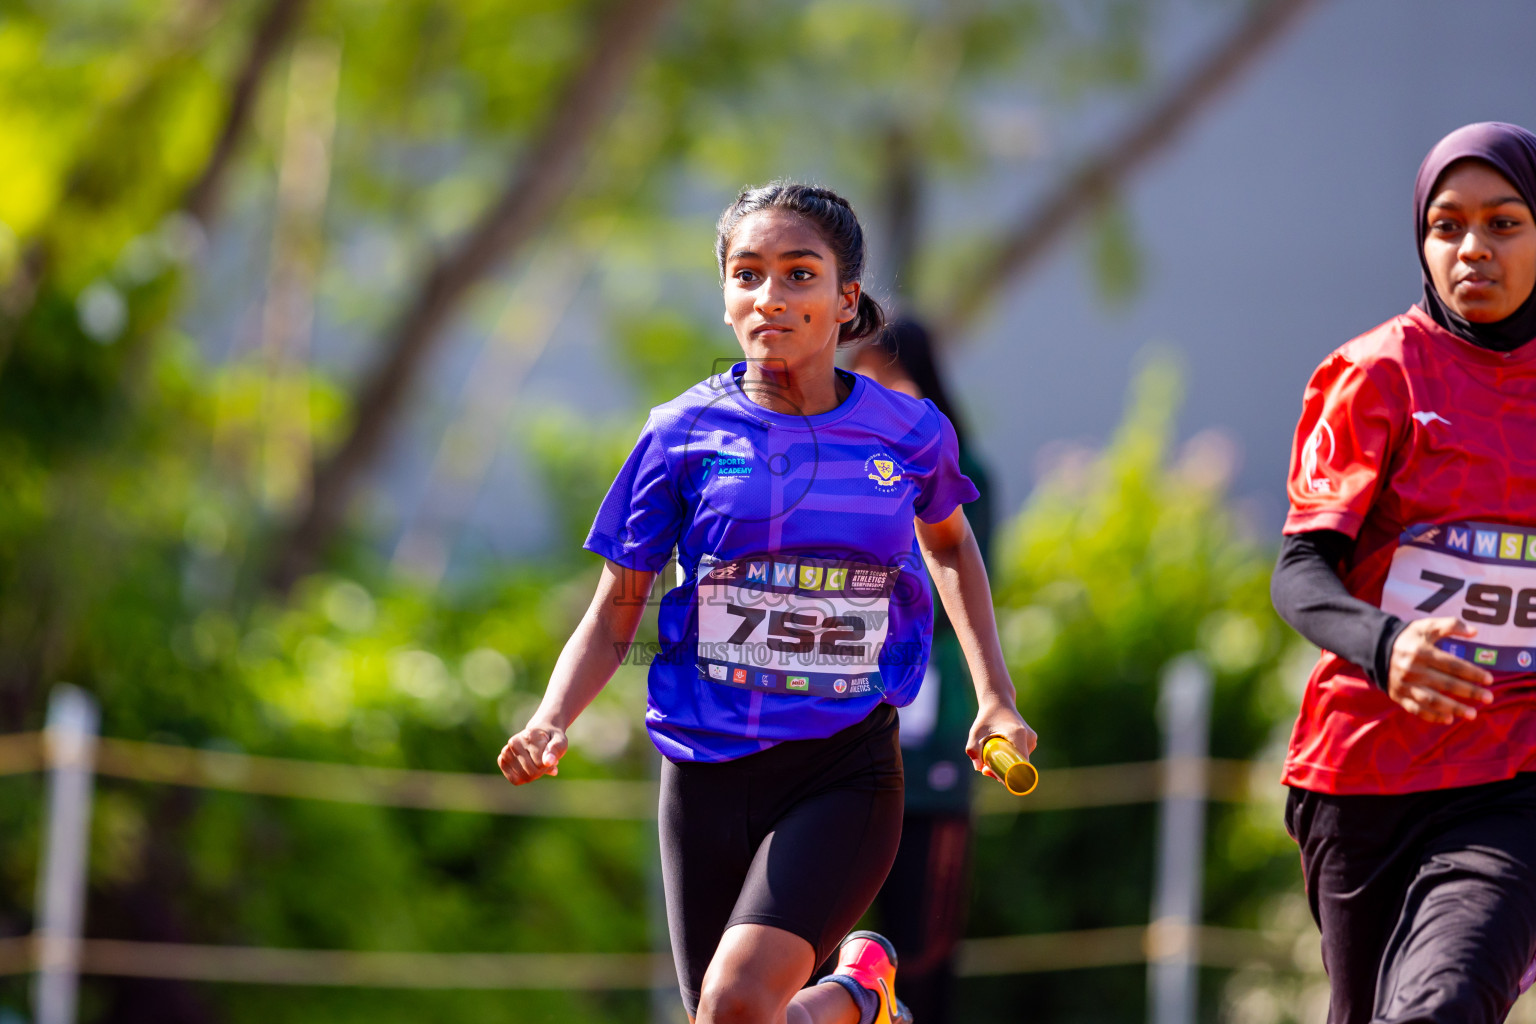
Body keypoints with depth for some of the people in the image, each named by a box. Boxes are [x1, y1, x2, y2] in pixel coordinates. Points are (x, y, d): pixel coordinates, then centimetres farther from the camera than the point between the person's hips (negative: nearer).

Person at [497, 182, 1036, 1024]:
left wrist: (995, 697, 14)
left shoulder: (910, 433, -1)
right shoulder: (684, 434, -2)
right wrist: (550, 723, -14)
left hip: (845, 773, -2)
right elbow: (613, 617, 4)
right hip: (708, 771, 2)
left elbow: (947, 541, 23)